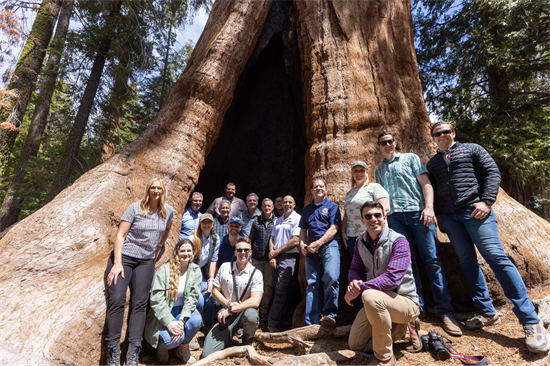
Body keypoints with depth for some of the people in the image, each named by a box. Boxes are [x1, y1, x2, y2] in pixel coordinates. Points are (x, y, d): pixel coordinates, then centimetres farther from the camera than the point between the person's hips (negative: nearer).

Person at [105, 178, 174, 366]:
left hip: (147, 261, 3)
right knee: (116, 300, -14)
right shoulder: (135, 208, -9)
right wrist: (117, 263, -17)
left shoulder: (168, 211, 1)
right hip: (124, 256, -3)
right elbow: (120, 235, -11)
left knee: (140, 304, -1)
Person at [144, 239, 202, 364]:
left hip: (183, 310, 3)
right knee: (172, 338, -29)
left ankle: (183, 349, 3)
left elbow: (192, 297, -8)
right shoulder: (164, 270, -13)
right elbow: (156, 299, -18)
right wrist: (169, 322, -27)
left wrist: (182, 319, -22)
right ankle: (162, 346, 11)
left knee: (196, 320, -29)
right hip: (163, 314, -3)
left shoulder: (196, 271, -3)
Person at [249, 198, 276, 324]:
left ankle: (264, 311, 16)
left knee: (269, 285, 4)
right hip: (257, 258, 1)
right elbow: (251, 239, 14)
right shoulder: (256, 221, 10)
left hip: (269, 258, -1)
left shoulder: (276, 221, 4)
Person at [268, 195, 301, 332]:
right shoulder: (278, 220, 18)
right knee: (276, 289, 12)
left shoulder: (297, 219, -5)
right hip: (275, 258, 6)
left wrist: (276, 251, -8)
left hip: (289, 257, -6)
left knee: (281, 291, -6)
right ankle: (274, 319, 24)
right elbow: (272, 238, 15)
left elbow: (295, 241, -13)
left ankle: (272, 322, 3)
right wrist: (272, 256, -1)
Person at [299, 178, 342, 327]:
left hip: (329, 244, -4)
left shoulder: (332, 206, 7)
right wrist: (302, 244, 4)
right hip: (311, 249, 4)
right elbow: (303, 229, 24)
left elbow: (334, 228, -4)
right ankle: (312, 323, 5)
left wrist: (317, 244, -12)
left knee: (331, 276, -24)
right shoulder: (307, 209, 22)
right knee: (312, 283, 1)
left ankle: (329, 314, -10)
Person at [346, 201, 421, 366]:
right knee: (356, 344, 7)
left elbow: (393, 278, -29)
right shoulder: (361, 242, 0)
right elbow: (355, 270, 5)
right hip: (378, 301, 7)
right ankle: (401, 328, 22)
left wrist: (360, 288, -29)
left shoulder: (398, 241, -19)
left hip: (405, 300, -6)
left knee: (370, 296, -38)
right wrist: (354, 282, -20)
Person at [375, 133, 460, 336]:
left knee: (432, 259, -6)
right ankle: (416, 308, 6)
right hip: (395, 216, 3)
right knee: (407, 262, 0)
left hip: (418, 212, -2)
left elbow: (425, 183, 4)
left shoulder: (410, 158, 13)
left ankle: (445, 312, -1)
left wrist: (429, 207, -10)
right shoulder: (379, 170, 21)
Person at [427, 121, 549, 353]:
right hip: (449, 217, 4)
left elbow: (492, 172, 2)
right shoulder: (432, 163, 18)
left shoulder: (471, 150, 10)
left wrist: (486, 201, -10)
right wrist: (438, 215, 8)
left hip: (475, 210, -3)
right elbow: (432, 191, 18)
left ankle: (530, 320, -5)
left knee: (496, 256, -12)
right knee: (467, 261, 3)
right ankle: (486, 313, 12)